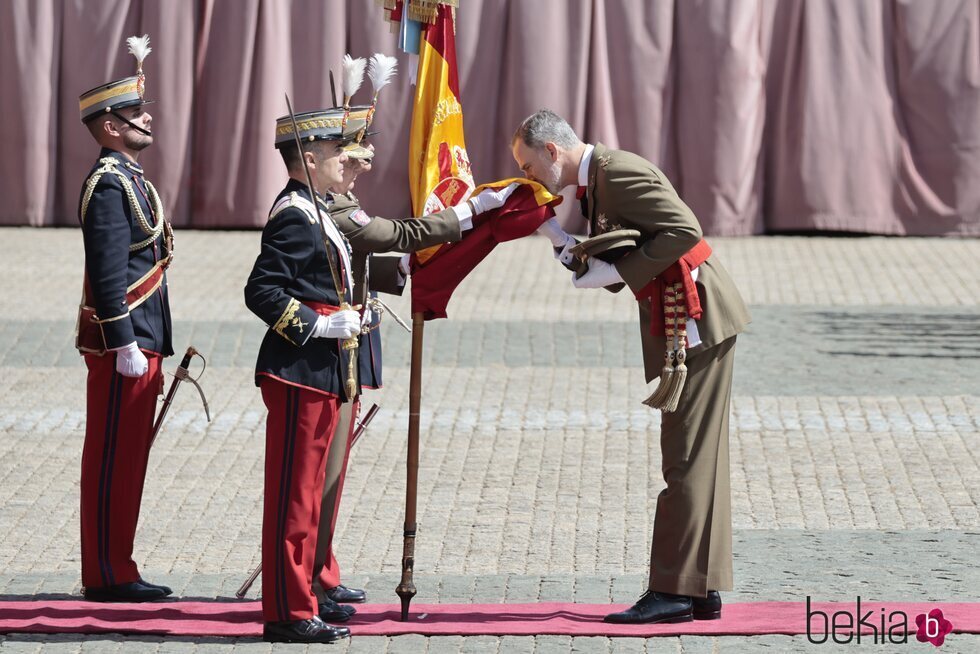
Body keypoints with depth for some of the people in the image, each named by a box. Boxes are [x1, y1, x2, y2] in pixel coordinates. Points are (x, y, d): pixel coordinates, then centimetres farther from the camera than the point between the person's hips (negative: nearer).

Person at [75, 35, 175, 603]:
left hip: (141, 341, 10)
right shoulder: (110, 184, -15)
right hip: (121, 343, -10)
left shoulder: (131, 179, 17)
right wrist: (126, 346, -22)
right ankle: (107, 576, -2)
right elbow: (108, 273, -20)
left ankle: (115, 571, 16)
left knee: (127, 459, 12)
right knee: (113, 459, -5)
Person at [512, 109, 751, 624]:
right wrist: (559, 239, 3)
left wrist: (617, 272, -20)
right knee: (697, 456, 12)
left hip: (695, 315, -11)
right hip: (672, 321, 11)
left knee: (687, 457, -7)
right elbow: (617, 270, 16)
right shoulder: (594, 181, 15)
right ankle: (704, 588, 17)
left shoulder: (619, 172, -16)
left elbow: (684, 231, -25)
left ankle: (675, 590, -5)